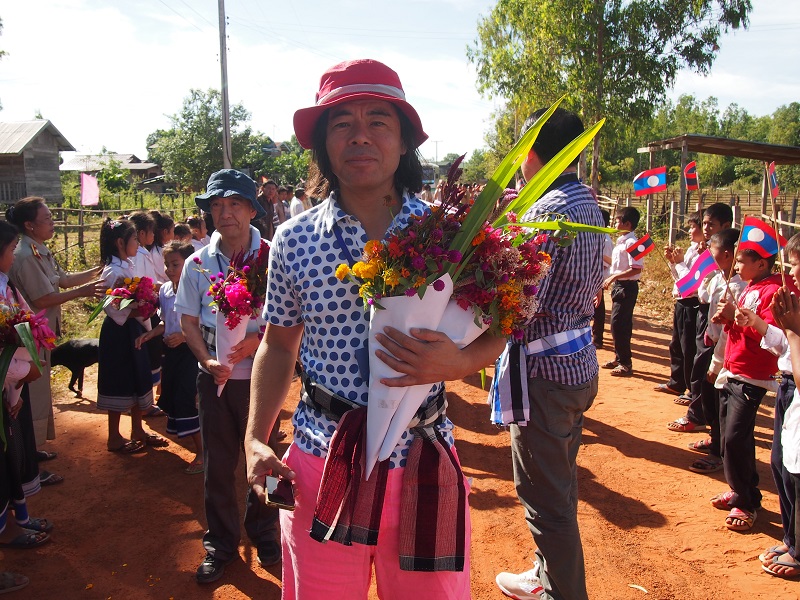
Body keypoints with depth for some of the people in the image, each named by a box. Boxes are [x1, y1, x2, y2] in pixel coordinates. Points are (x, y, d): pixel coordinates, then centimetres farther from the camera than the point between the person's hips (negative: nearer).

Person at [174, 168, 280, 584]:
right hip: (214, 377, 2)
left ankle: (263, 533, 35)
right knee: (217, 462, 12)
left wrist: (258, 340, -20)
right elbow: (188, 321, 5)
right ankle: (220, 542, 30)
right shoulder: (198, 263, 0)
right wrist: (208, 361, -10)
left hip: (260, 375, -2)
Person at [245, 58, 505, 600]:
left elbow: (495, 330, 3)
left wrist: (459, 362, -19)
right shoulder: (293, 241, -2)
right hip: (320, 466, 1)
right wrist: (256, 439, 0)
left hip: (423, 464, 0)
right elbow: (279, 344, 9)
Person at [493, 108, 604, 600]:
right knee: (560, 484, 23)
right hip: (581, 362, 10)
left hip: (547, 372, -10)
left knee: (547, 499, 4)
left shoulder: (546, 212, -20)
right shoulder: (589, 205, 9)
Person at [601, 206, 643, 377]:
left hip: (627, 286, -10)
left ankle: (625, 363, -1)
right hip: (619, 286, 10)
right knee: (621, 324, 16)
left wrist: (614, 277, -23)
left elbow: (636, 269, -24)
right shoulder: (621, 242, 12)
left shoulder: (631, 243, -17)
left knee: (618, 324, -8)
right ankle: (619, 358, 27)